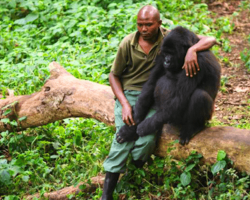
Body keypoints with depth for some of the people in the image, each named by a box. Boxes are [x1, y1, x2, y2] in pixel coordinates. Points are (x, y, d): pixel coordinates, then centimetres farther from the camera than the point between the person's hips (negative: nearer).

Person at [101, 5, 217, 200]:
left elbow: (210, 40, -10)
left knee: (148, 139, -26)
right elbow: (114, 75, 6)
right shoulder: (128, 43, -4)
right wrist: (124, 104, -8)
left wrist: (192, 50, -33)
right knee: (123, 136, -20)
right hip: (128, 94, 0)